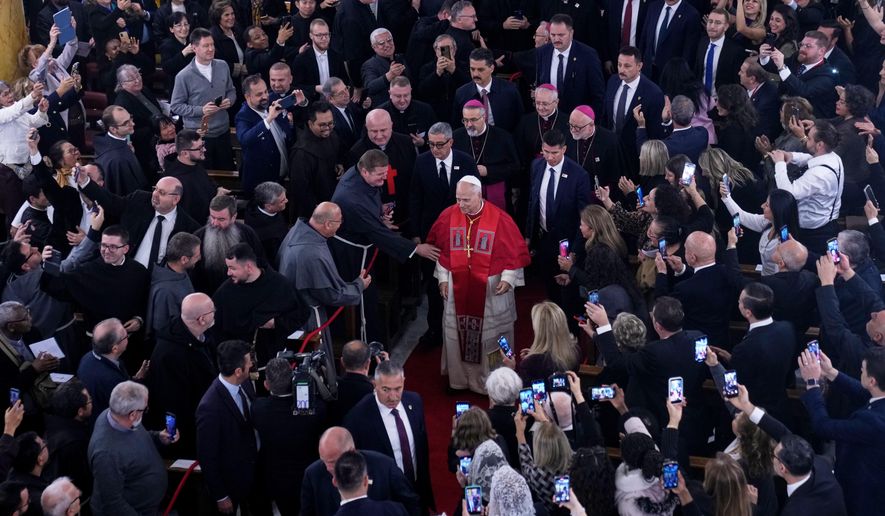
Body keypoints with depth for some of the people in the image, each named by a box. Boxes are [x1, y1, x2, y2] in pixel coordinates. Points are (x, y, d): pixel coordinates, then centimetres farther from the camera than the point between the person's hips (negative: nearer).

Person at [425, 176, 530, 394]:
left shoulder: (500, 220, -14)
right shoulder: (448, 216, -4)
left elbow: (515, 253, -8)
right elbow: (440, 250, 7)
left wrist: (508, 279, -17)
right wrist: (443, 278, 5)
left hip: (491, 290, -3)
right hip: (457, 287, 3)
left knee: (490, 336, 6)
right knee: (456, 334, 11)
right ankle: (458, 379, 27)